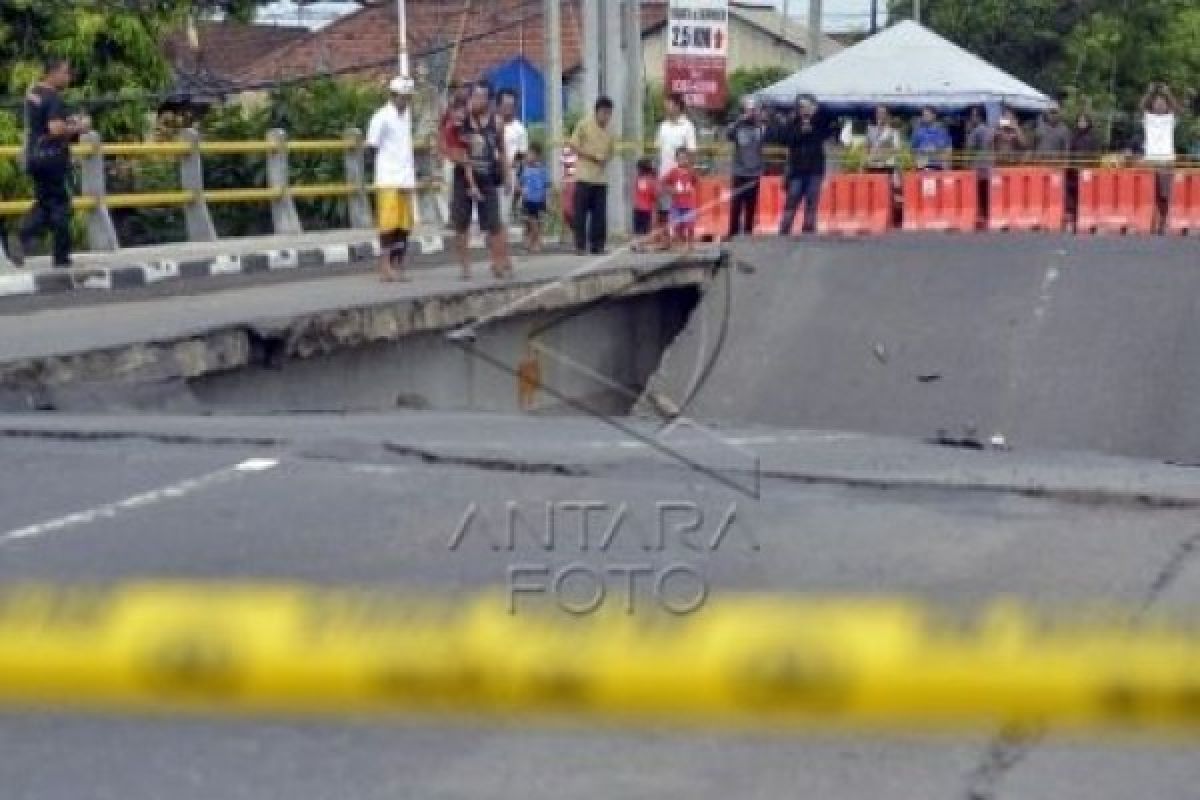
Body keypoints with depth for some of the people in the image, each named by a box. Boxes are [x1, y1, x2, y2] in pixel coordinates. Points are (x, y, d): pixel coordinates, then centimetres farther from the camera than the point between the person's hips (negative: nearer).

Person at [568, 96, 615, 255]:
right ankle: (580, 245, 1)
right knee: (581, 213, -3)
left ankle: (597, 246, 7)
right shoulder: (584, 125, -2)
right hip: (584, 176, -4)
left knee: (600, 215, 2)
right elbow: (574, 145, -4)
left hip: (601, 178, 4)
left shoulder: (608, 131, 12)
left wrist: (606, 158, -2)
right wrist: (591, 156, -14)